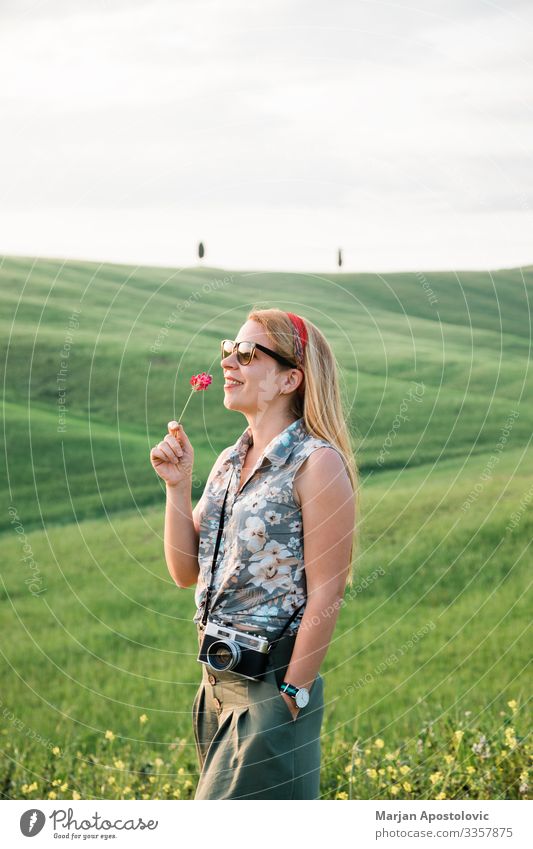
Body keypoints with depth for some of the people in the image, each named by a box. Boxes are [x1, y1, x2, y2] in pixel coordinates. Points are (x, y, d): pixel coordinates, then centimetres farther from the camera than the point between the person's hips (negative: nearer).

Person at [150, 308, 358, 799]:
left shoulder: (317, 463, -12)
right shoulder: (228, 462, 12)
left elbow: (325, 595, -15)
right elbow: (186, 572, 11)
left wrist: (291, 697, -16)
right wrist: (177, 484, 1)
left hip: (274, 686, -8)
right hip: (218, 682, 8)